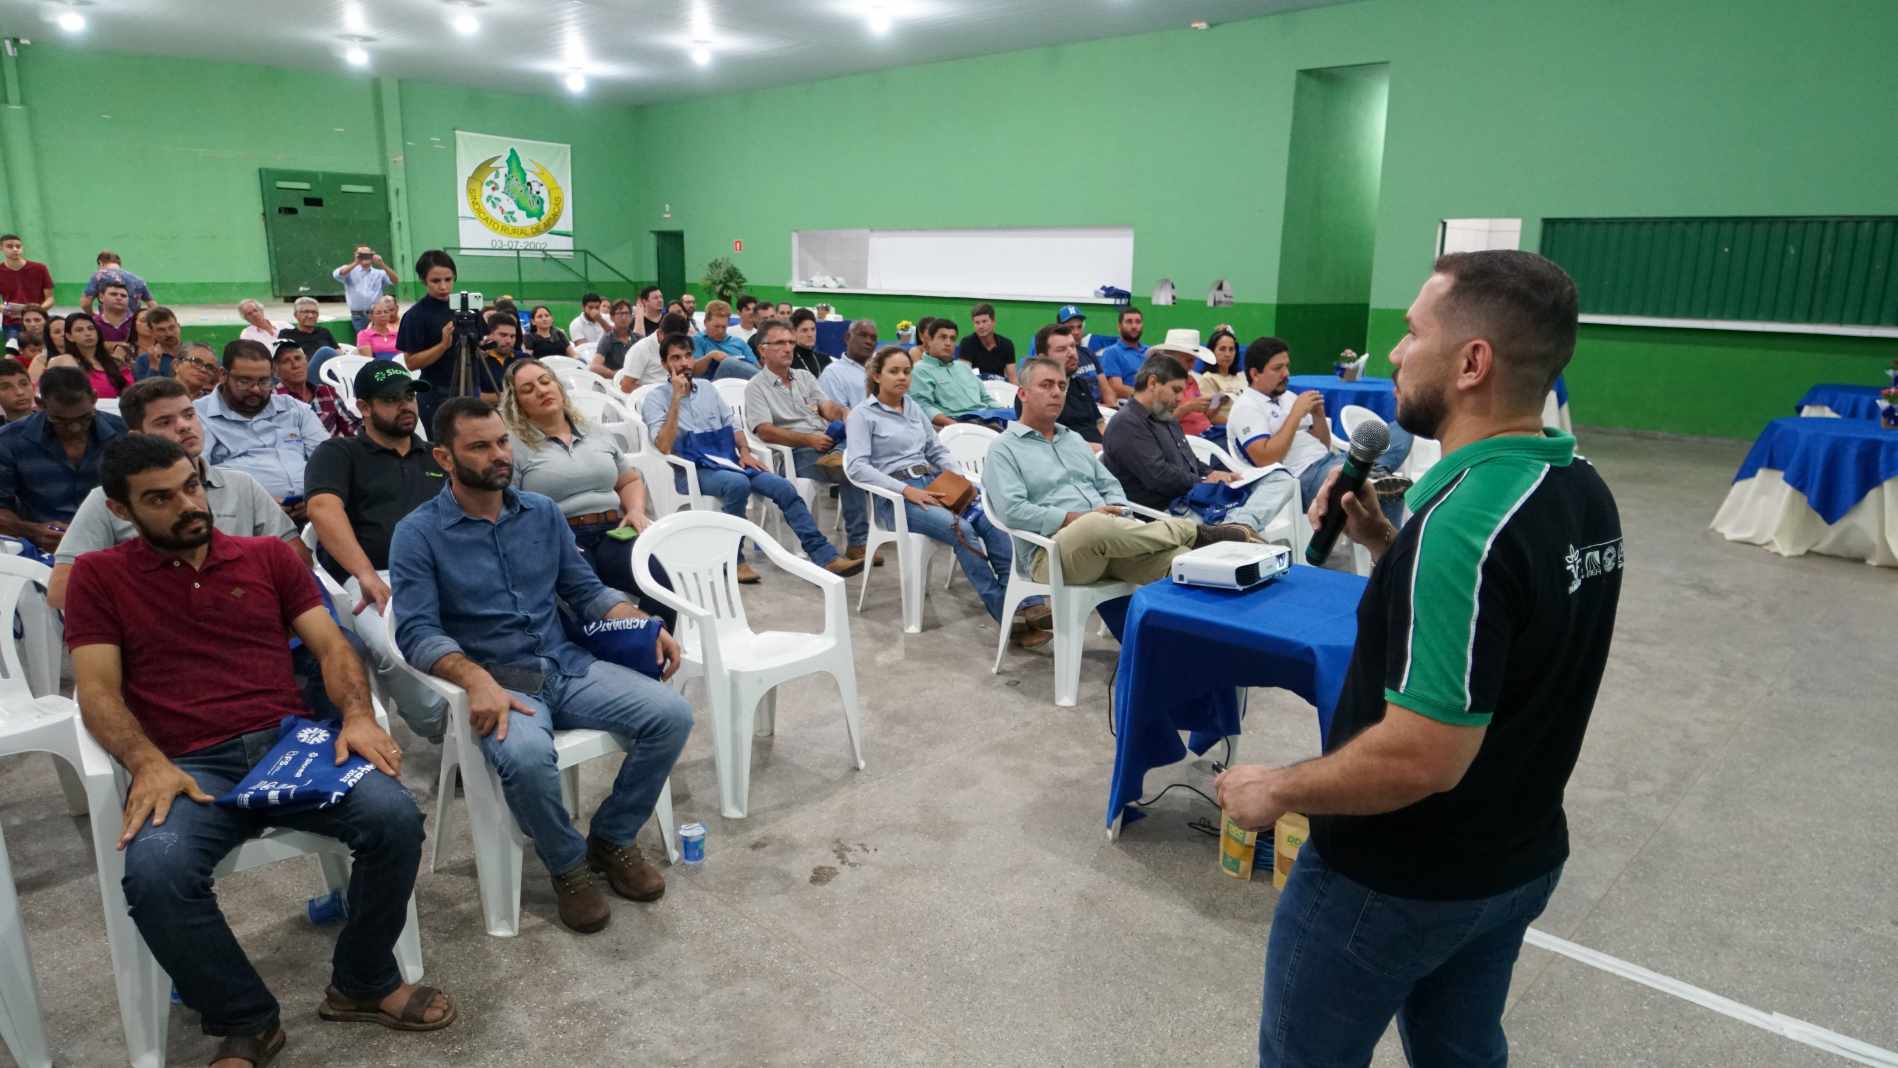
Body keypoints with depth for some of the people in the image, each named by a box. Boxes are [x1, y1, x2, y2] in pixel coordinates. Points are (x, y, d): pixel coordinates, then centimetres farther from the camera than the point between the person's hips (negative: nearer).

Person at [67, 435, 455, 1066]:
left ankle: (363, 981, 0)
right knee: (154, 873, -33)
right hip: (189, 766, -1)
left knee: (394, 817, -26)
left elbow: (330, 645, 8)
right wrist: (149, 764, -18)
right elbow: (97, 691, 2)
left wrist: (357, 716, -13)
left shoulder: (268, 555, 13)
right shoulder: (97, 576, 10)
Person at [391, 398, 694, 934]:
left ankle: (613, 839, 6)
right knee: (526, 756, -37)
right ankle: (568, 864, -5)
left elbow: (586, 589, 14)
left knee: (670, 715, -17)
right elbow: (416, 632, -13)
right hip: (495, 682, -4)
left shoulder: (543, 512, 9)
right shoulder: (418, 533, -4)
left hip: (567, 665, 5)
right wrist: (477, 679, -32)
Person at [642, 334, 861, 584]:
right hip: (692, 470, -5)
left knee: (784, 487, -13)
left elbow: (732, 425, 20)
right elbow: (664, 446, -16)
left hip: (727, 462, 6)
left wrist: (745, 451, -1)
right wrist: (677, 398, -17)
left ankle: (826, 556, -14)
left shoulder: (706, 388, 16)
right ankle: (733, 559, -19)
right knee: (738, 484, -36)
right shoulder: (656, 398, -1)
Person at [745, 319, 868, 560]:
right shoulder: (756, 387, 6)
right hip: (797, 454, -5)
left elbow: (828, 407, 15)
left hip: (830, 442, 6)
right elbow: (765, 432, -8)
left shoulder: (804, 376, 24)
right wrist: (809, 440, -17)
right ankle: (857, 543, -28)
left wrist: (844, 413, -10)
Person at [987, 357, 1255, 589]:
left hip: (1108, 539, 6)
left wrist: (1117, 512, -2)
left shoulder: (1074, 439, 26)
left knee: (1181, 562, -23)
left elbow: (1110, 486, 23)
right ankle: (1194, 533, -19)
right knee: (1095, 525, -39)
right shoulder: (1004, 449, 4)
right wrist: (1077, 518, -13)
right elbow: (1012, 511, -10)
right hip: (1053, 551, -6)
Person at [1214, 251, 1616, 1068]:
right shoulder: (1582, 493, -1)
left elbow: (1424, 755, -32)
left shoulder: (1464, 520, -31)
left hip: (1396, 879, -8)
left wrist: (1276, 790, -18)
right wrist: (1386, 545, 0)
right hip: (1518, 858, 8)